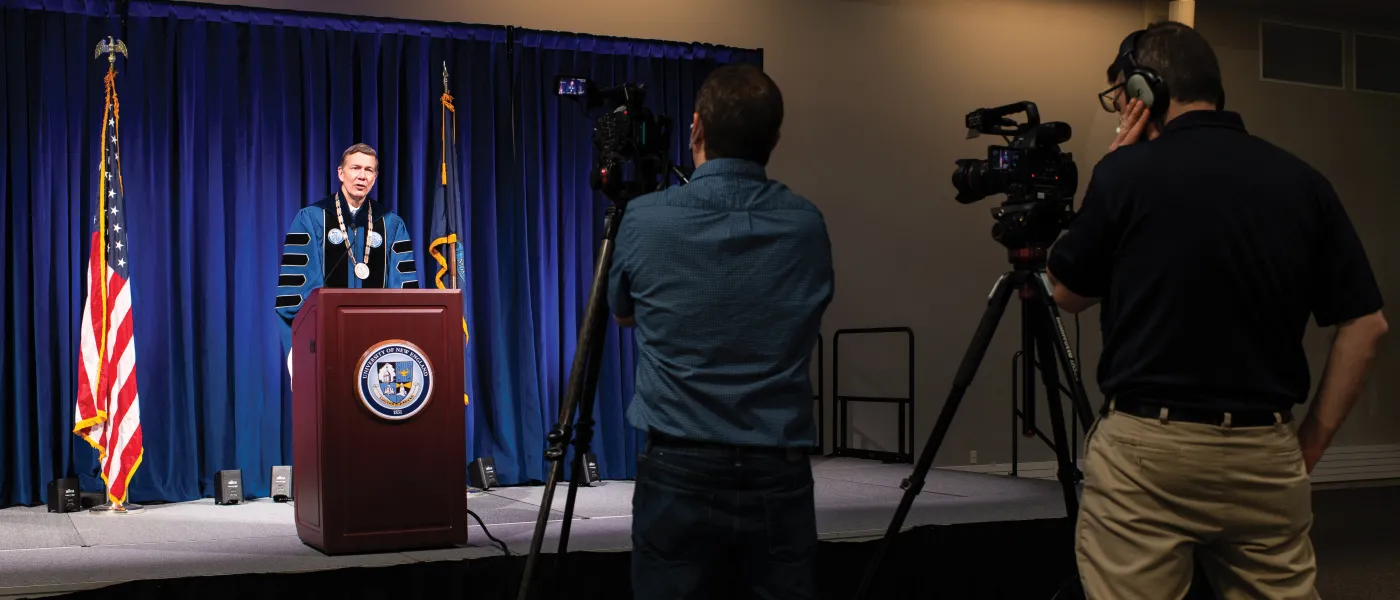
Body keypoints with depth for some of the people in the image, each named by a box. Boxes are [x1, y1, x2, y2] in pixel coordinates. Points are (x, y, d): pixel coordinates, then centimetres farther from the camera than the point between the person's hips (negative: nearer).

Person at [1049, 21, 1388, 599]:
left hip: (1144, 450, -4)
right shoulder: (1303, 181, 5)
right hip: (1266, 455, 4)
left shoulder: (1126, 172, -6)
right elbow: (1365, 325, 5)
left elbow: (1068, 293, 8)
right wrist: (1311, 442, 10)